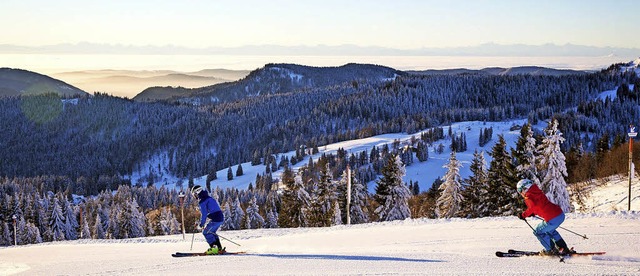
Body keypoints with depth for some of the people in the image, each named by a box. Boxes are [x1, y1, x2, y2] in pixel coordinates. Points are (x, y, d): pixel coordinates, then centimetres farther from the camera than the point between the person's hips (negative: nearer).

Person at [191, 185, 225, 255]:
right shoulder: (209, 198, 22)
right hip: (221, 218, 9)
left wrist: (201, 224, -2)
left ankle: (214, 248, -7)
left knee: (206, 232, 1)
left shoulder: (201, 201, -7)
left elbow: (204, 214, -12)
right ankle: (219, 248, 17)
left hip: (215, 219, -9)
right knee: (211, 232, 21)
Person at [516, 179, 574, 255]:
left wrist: (523, 215, -11)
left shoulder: (528, 197, -8)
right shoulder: (538, 192, 19)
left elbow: (532, 208, -24)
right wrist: (532, 213, 22)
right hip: (561, 214, 9)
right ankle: (564, 248, 35)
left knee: (538, 232, 12)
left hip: (552, 219, -9)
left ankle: (551, 250, 17)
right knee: (549, 230, 35)